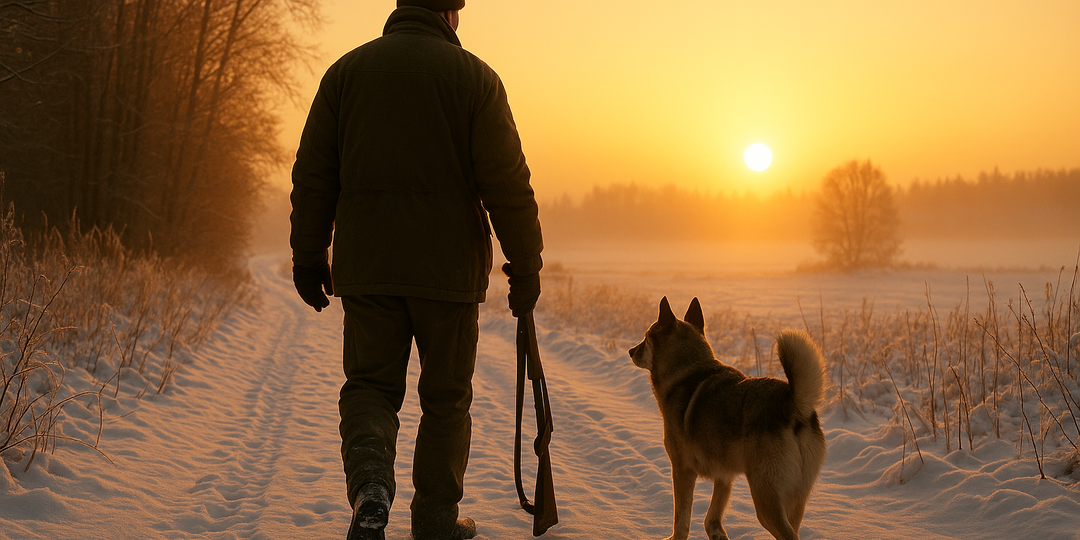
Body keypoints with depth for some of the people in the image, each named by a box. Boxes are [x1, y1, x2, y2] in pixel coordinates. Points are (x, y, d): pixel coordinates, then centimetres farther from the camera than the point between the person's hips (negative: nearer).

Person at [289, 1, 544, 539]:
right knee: (446, 396, 12)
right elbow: (507, 182, -7)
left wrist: (309, 257, 12)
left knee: (370, 386, 11)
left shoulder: (346, 70, 6)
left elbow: (313, 175, 5)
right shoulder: (473, 76, -2)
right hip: (449, 269, -2)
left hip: (366, 268, 2)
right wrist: (526, 267, 0)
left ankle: (370, 483, -15)